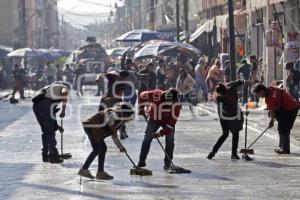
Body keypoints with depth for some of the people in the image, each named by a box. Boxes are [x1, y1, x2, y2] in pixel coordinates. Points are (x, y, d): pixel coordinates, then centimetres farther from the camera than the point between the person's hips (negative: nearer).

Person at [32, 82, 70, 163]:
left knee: (45, 131, 18)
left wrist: (57, 126, 36)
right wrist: (63, 109, -8)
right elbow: (65, 93, -12)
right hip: (46, 105, -7)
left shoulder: (50, 88, 37)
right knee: (51, 132, 3)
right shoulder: (64, 87, 18)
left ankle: (45, 155, 20)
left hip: (36, 105, 7)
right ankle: (53, 156, 5)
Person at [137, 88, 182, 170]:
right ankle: (142, 161, 3)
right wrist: (141, 109, -11)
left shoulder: (176, 105, -30)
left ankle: (168, 163, -3)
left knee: (170, 140, -12)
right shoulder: (156, 95, -32)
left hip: (168, 120, 0)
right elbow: (142, 96, -14)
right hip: (153, 118, 0)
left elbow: (172, 123, -30)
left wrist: (161, 133, -35)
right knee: (147, 138, -5)